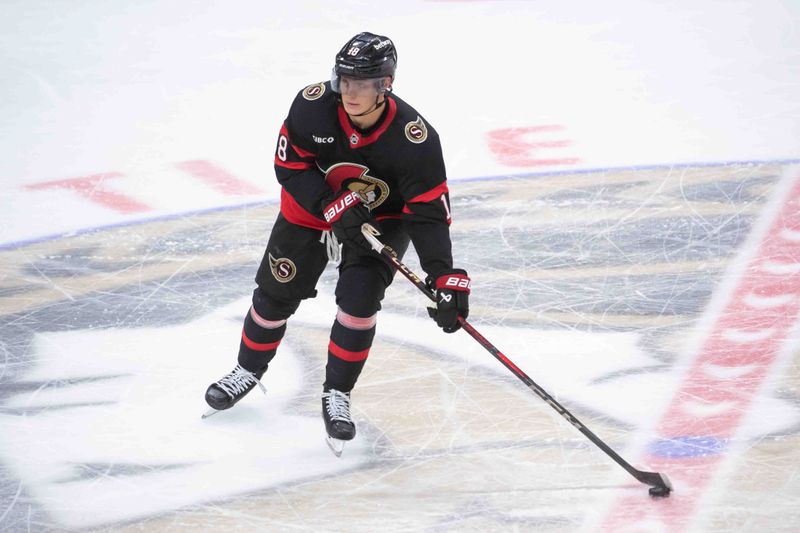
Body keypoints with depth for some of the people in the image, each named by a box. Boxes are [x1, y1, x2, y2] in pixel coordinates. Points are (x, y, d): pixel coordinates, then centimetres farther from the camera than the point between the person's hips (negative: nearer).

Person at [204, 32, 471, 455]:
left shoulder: (414, 138, -33)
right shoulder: (313, 106, -29)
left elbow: (429, 213, -28)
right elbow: (289, 166, -17)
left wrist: (445, 278, -35)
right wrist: (333, 207, -29)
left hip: (383, 217, -2)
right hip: (313, 204, 2)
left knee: (359, 299, -17)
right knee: (277, 291, 8)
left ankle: (337, 394, 3)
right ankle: (248, 371, 34)